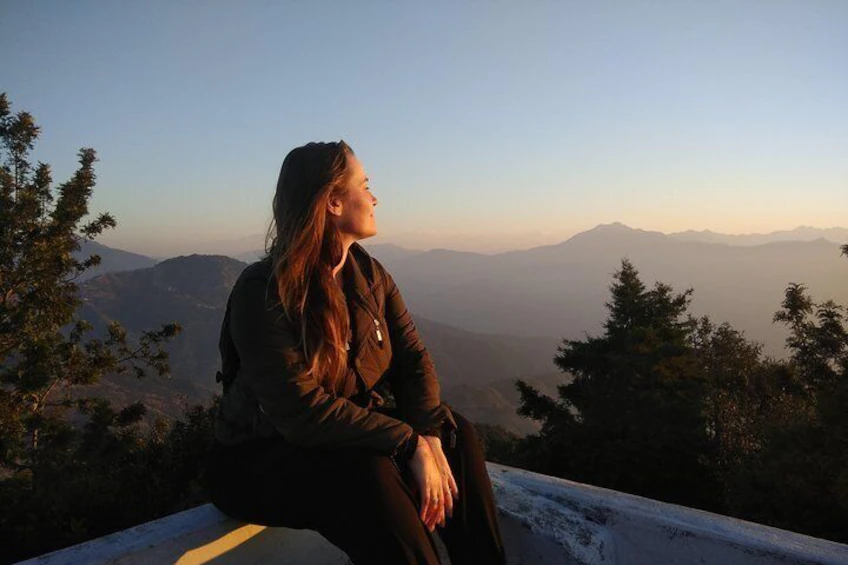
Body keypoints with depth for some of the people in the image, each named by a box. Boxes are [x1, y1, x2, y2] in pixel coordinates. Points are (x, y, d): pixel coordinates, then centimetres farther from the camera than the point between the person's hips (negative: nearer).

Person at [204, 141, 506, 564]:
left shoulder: (370, 274, 0)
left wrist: (430, 435, -24)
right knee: (368, 472, -34)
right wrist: (410, 443, -30)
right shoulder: (262, 294, -22)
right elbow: (302, 410, -29)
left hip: (349, 434, 7)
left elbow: (411, 358, -6)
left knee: (455, 433, -11)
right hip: (260, 461, -6)